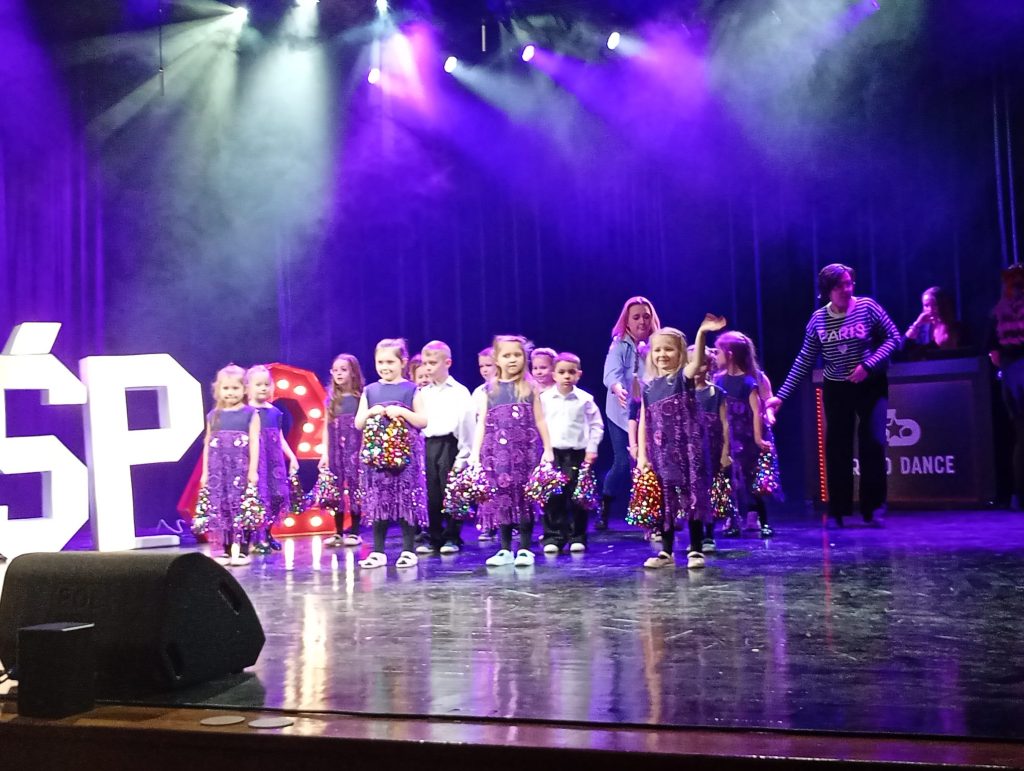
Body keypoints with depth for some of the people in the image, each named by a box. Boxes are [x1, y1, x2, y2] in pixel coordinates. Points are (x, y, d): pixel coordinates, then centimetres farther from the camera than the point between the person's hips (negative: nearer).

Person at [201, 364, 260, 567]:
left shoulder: (250, 414, 2)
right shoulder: (214, 415, 11)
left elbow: (254, 443, -3)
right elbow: (207, 445, 12)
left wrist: (253, 469, -9)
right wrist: (205, 472, 9)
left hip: (241, 469, -3)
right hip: (219, 470, 3)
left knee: (242, 508, -4)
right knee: (223, 508, 3)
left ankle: (243, 551, 2)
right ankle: (227, 551, 10)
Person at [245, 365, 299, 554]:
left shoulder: (275, 411, 13)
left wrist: (292, 456, 14)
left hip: (274, 459, 6)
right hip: (256, 459, -6)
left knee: (276, 495, 4)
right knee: (258, 495, -9)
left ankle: (267, 534, 18)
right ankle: (257, 538, -1)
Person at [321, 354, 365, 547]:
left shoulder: (360, 397, -3)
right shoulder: (331, 400, 10)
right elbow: (326, 428, 10)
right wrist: (325, 453, 5)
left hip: (355, 449, -4)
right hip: (335, 451, 4)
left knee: (355, 488, -2)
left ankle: (354, 532, 7)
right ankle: (338, 532, 13)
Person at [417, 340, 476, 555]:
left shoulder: (459, 392, -2)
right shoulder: (423, 393, 13)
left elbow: (466, 424, -5)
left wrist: (463, 455, -9)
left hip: (449, 444, -4)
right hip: (429, 446, 5)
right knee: (431, 495, 6)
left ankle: (452, 538, 11)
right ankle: (434, 538, 15)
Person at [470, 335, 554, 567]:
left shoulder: (530, 388, 6)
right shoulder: (488, 391, 6)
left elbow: (540, 421, 6)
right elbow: (481, 424, 6)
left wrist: (548, 449, 1)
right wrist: (475, 454, 0)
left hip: (525, 451, -1)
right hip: (497, 452, 1)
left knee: (524, 498, -1)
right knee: (501, 499, 4)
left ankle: (525, 549, 9)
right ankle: (505, 550, 14)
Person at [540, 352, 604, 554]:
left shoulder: (585, 399, 1)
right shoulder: (544, 398, 3)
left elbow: (596, 425, 6)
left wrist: (592, 448, 0)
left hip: (577, 453, -1)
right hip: (551, 452, 1)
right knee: (552, 497, -1)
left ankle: (577, 537, 14)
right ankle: (553, 537, 8)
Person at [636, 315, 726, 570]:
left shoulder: (684, 377, -2)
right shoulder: (649, 387, 9)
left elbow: (698, 361, -23)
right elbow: (644, 422, 9)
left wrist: (702, 333, -40)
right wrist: (642, 454, 2)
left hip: (688, 449, -4)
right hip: (661, 453, 4)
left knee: (693, 496, -1)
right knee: (665, 501, 9)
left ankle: (696, 550, 8)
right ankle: (666, 552, 18)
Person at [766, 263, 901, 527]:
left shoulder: (867, 307, -9)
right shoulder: (818, 319, -2)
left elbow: (894, 337, -8)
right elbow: (804, 361, 1)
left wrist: (868, 365, -22)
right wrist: (781, 395, -4)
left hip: (870, 385, -2)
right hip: (836, 388, 2)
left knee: (873, 444, -8)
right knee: (836, 448, 4)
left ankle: (873, 508, 4)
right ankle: (839, 511, 14)